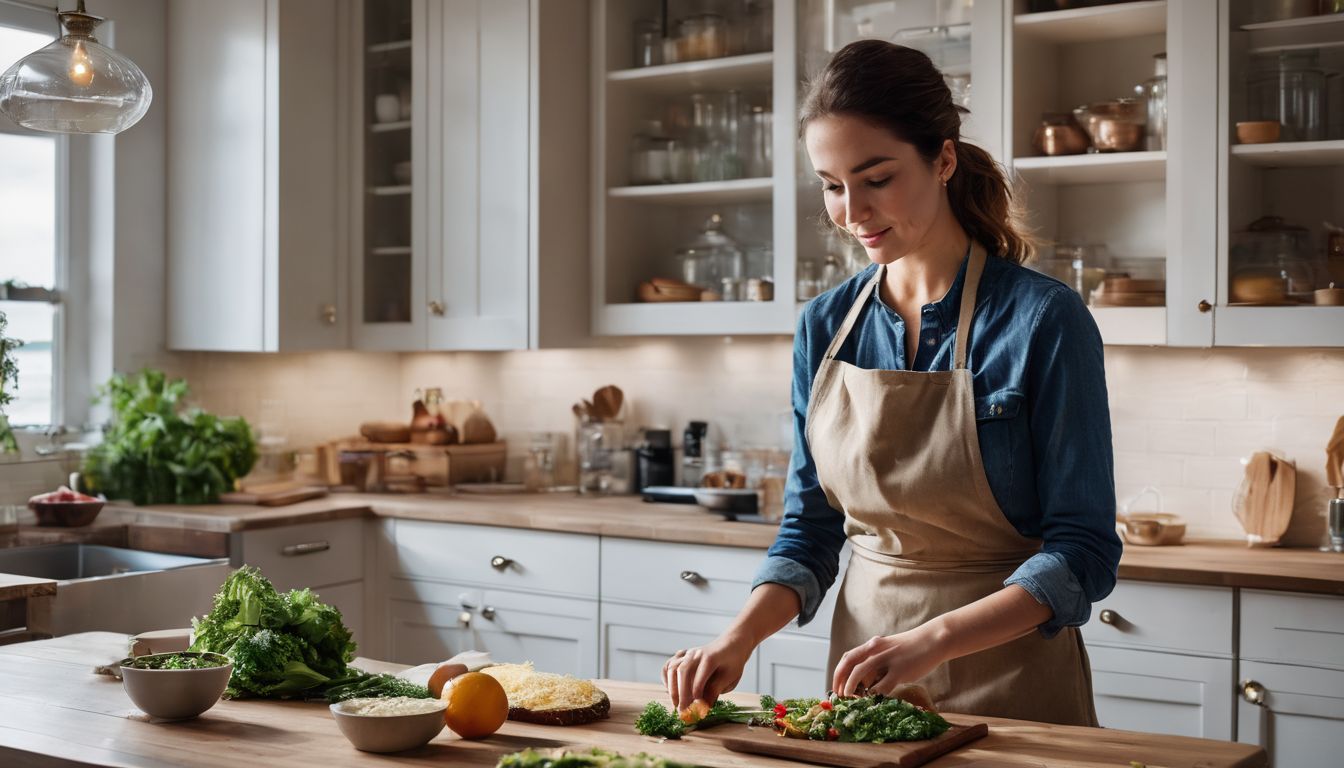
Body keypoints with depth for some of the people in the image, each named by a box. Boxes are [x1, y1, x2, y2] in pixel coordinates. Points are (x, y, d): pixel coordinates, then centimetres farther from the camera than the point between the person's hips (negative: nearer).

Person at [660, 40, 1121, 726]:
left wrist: (933, 640, -28)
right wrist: (741, 636, -12)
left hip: (1010, 682, -4)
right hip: (863, 680, 4)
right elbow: (811, 528, 5)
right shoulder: (824, 327, 0)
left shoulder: (1044, 321, -15)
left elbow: (1082, 554, -16)